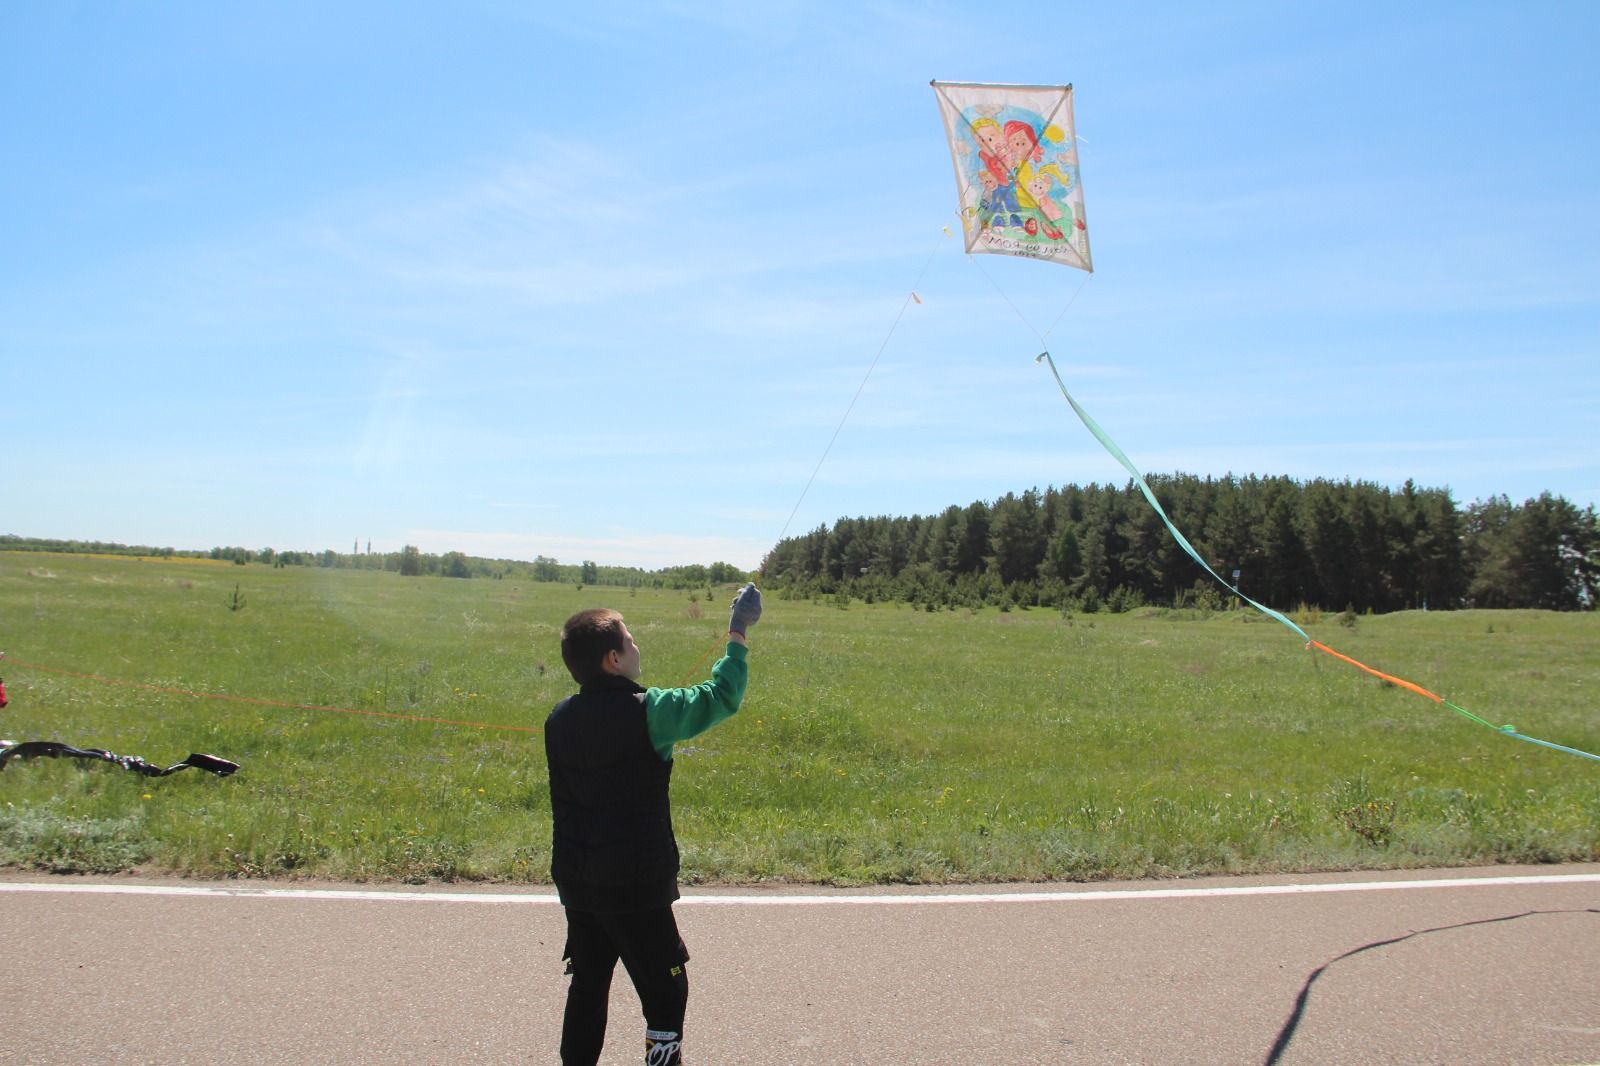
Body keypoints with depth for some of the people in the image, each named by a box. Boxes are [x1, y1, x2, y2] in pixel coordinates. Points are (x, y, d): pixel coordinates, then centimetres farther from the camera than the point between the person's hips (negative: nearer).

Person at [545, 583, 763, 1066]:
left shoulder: (559, 719, -1)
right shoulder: (646, 713, -19)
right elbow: (721, 697, -10)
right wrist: (738, 635, 0)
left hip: (575, 881, 6)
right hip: (635, 885, -6)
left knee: (587, 989, 17)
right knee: (665, 992, 8)